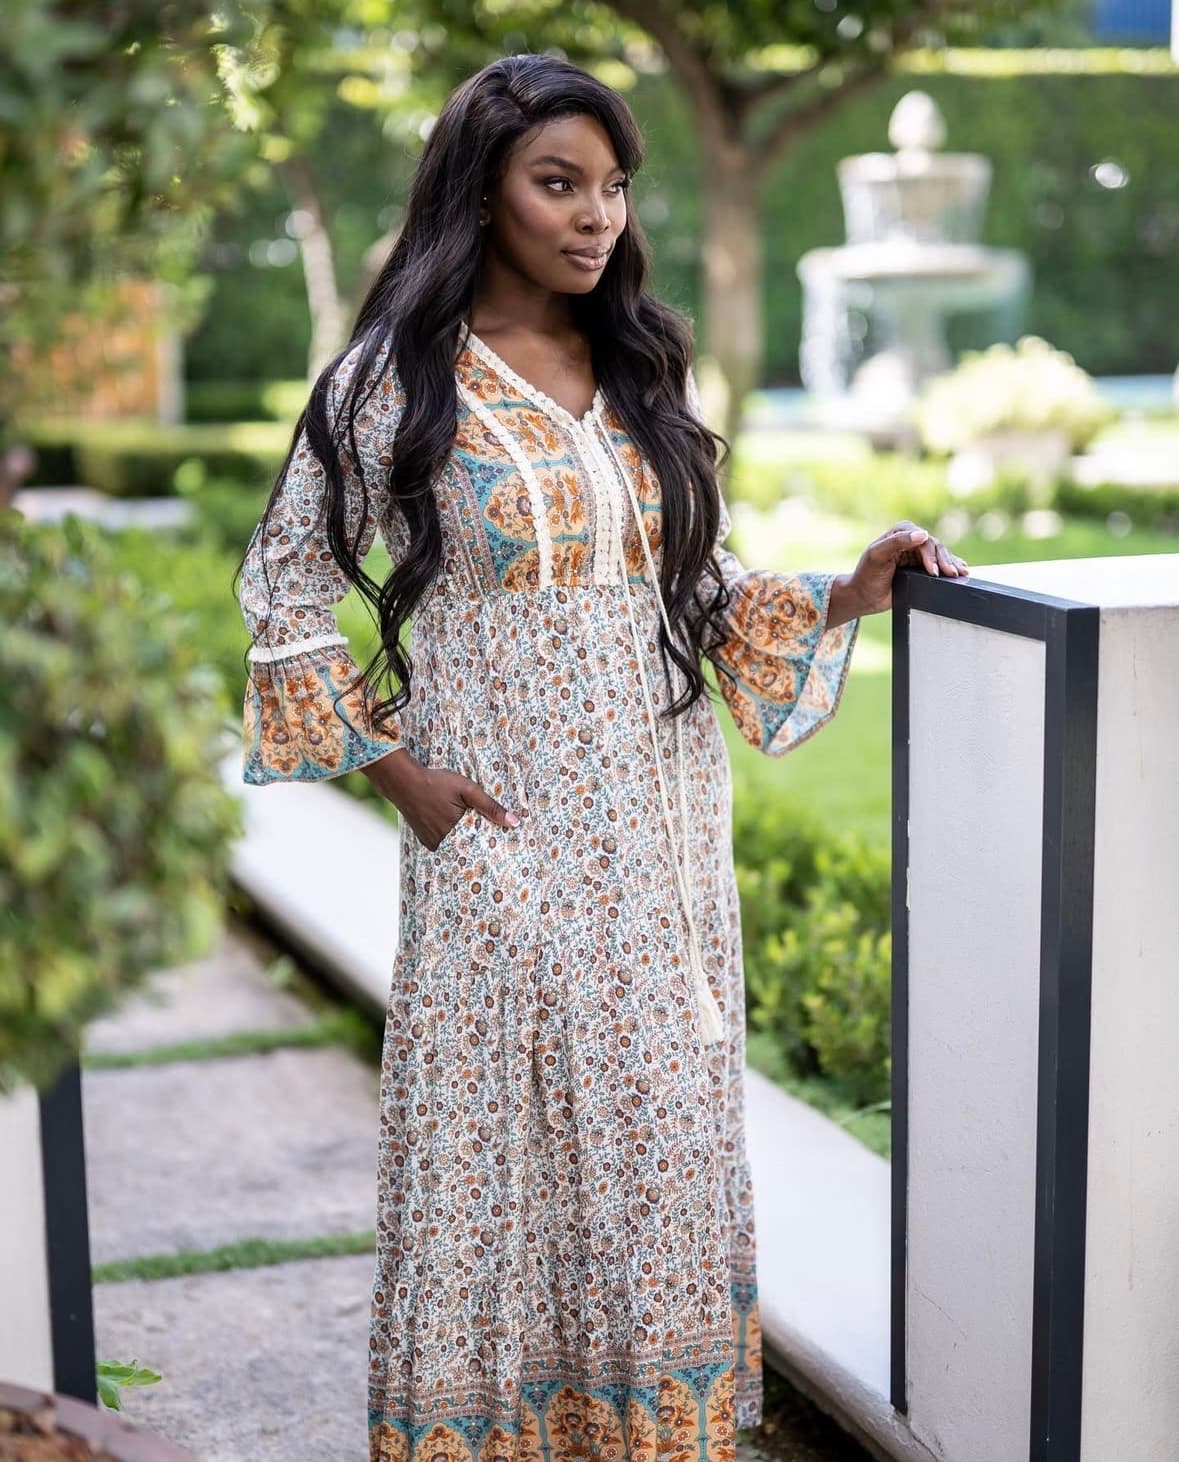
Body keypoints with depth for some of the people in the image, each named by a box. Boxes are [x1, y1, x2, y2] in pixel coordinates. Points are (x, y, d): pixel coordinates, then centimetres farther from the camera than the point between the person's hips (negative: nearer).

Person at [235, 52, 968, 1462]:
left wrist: (842, 594, 0)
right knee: (505, 1134, 1)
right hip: (503, 828, -4)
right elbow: (285, 584, -1)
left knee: (666, 1131, 9)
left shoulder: (642, 369, 10)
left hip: (660, 825, 5)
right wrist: (397, 770, -6)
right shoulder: (399, 376, -5)